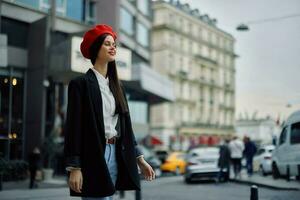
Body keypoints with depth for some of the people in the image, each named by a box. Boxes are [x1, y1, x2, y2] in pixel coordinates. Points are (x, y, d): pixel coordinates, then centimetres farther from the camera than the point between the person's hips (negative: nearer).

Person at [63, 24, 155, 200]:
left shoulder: (116, 86, 16)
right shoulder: (80, 84, -4)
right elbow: (74, 126, -9)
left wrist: (139, 159, 12)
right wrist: (74, 168, -15)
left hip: (116, 155, 7)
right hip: (92, 157, -7)